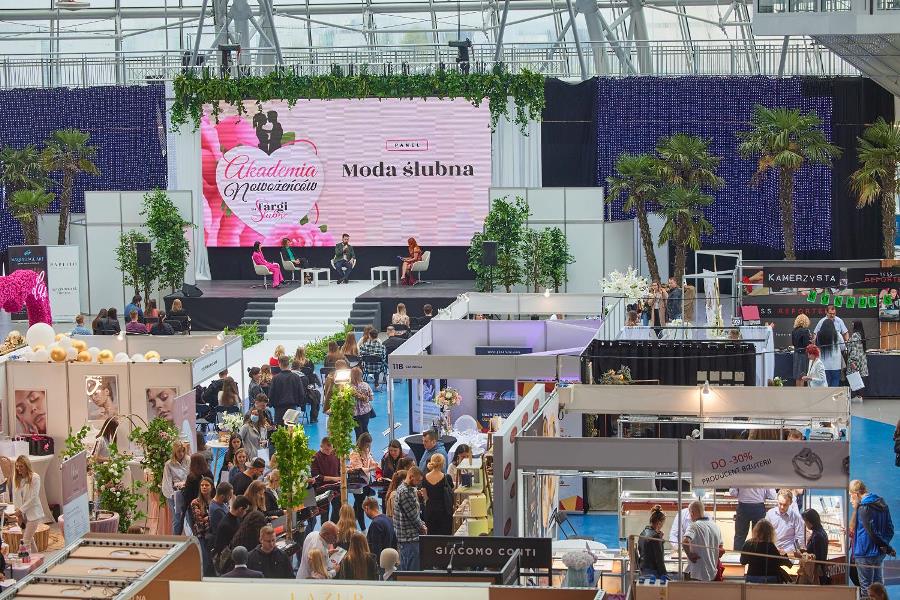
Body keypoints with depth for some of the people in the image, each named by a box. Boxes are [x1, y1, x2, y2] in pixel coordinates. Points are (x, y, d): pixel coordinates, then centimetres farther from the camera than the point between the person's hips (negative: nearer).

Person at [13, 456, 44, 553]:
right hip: (22, 514, 6)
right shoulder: (16, 478, 4)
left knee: (26, 540, -13)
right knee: (30, 539, 12)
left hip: (32, 513, -6)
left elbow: (33, 498, -15)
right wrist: (17, 511, -5)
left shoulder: (35, 478, -12)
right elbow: (15, 496, 6)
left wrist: (21, 510, -15)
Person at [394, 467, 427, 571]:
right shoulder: (404, 492, -19)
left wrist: (422, 524, 6)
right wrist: (422, 528, -3)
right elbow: (412, 515, -18)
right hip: (410, 537, -11)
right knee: (413, 570, -9)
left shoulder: (410, 489, 14)